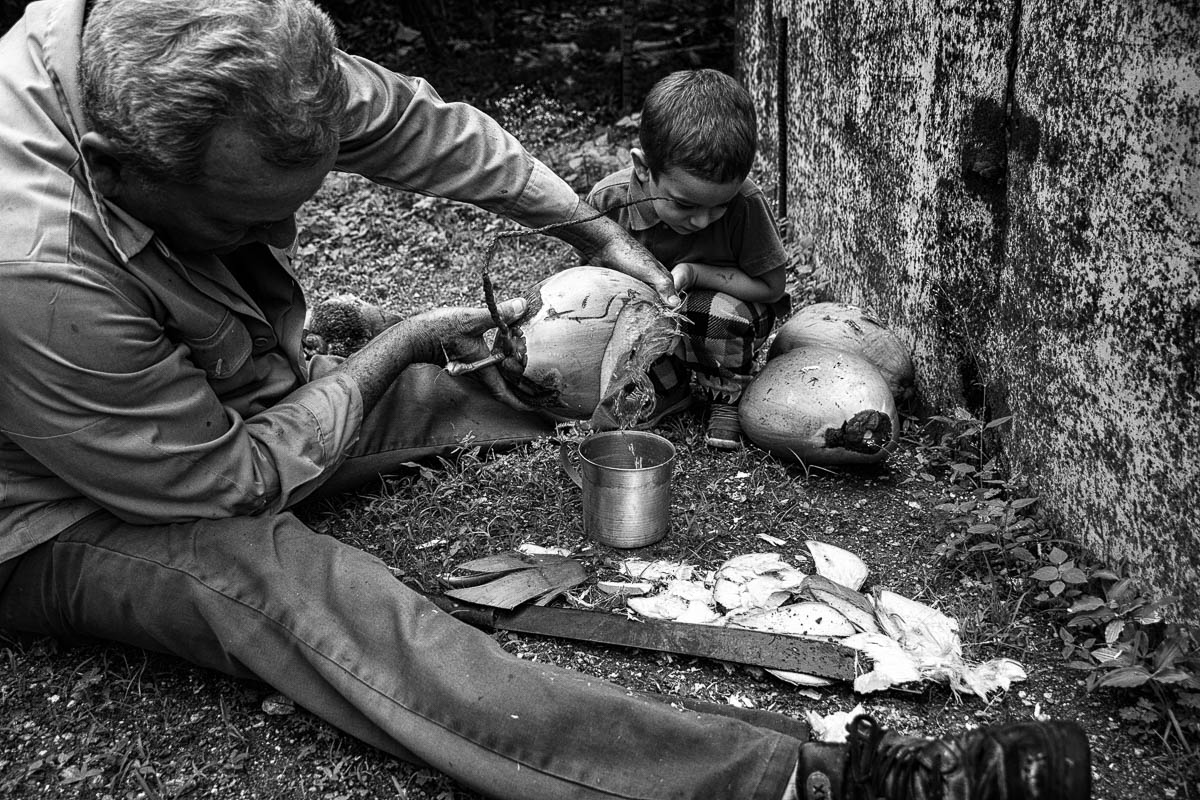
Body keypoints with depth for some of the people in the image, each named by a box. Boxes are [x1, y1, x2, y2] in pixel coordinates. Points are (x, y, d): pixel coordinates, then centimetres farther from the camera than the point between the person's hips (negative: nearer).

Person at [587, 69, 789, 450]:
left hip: (728, 318, -2)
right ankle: (669, 388, 3)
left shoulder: (745, 202, -29)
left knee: (720, 311, -36)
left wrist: (693, 273, -29)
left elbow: (771, 286, -18)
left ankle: (728, 398, -2)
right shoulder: (608, 201, -24)